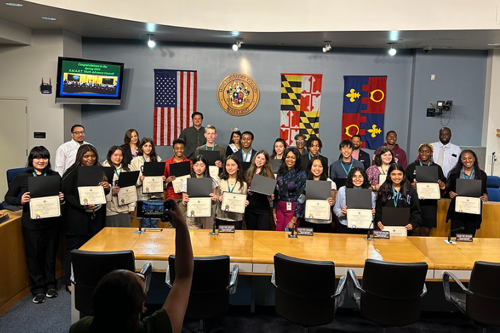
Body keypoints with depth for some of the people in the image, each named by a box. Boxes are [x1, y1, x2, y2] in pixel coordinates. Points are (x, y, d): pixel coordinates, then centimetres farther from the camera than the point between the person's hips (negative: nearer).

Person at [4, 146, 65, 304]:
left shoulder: (55, 176, 4)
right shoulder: (21, 177, -3)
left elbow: (63, 195, 13)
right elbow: (8, 197, 2)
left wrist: (62, 198, -11)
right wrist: (20, 200, -18)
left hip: (52, 221, 2)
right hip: (31, 223, -2)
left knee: (50, 254, 11)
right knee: (34, 255, 6)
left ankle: (50, 285, 28)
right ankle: (38, 289, 20)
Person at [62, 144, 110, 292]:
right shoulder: (72, 172, -8)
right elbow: (66, 194, -12)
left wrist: (107, 187, -6)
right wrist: (83, 206, -24)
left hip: (96, 216, 5)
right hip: (77, 217, -5)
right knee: (74, 249, 4)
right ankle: (70, 282, 15)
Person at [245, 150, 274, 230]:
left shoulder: (269, 174, 2)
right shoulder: (248, 173, 7)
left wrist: (271, 197, -16)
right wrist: (247, 191, -10)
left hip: (263, 209, -2)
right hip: (250, 208, 2)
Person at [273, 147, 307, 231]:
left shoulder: (301, 174, -9)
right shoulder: (281, 172, 5)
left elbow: (301, 197, -11)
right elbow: (276, 192, 10)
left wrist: (294, 220, -14)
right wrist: (274, 211, 7)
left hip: (293, 209, -4)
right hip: (280, 208, 4)